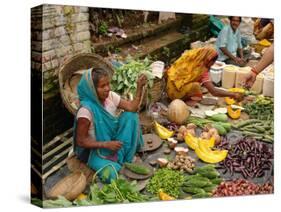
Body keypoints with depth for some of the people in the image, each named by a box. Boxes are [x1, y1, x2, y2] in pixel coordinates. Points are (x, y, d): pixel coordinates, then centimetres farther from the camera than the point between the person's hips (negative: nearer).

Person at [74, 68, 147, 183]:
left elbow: (132, 108, -12)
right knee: (113, 174, -29)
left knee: (130, 116, -11)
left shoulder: (110, 96, -9)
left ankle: (128, 156, -3)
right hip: (96, 149, -7)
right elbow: (81, 141, -22)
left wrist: (139, 87, -23)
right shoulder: (86, 110, -28)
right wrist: (106, 144, -26)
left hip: (114, 141, 7)